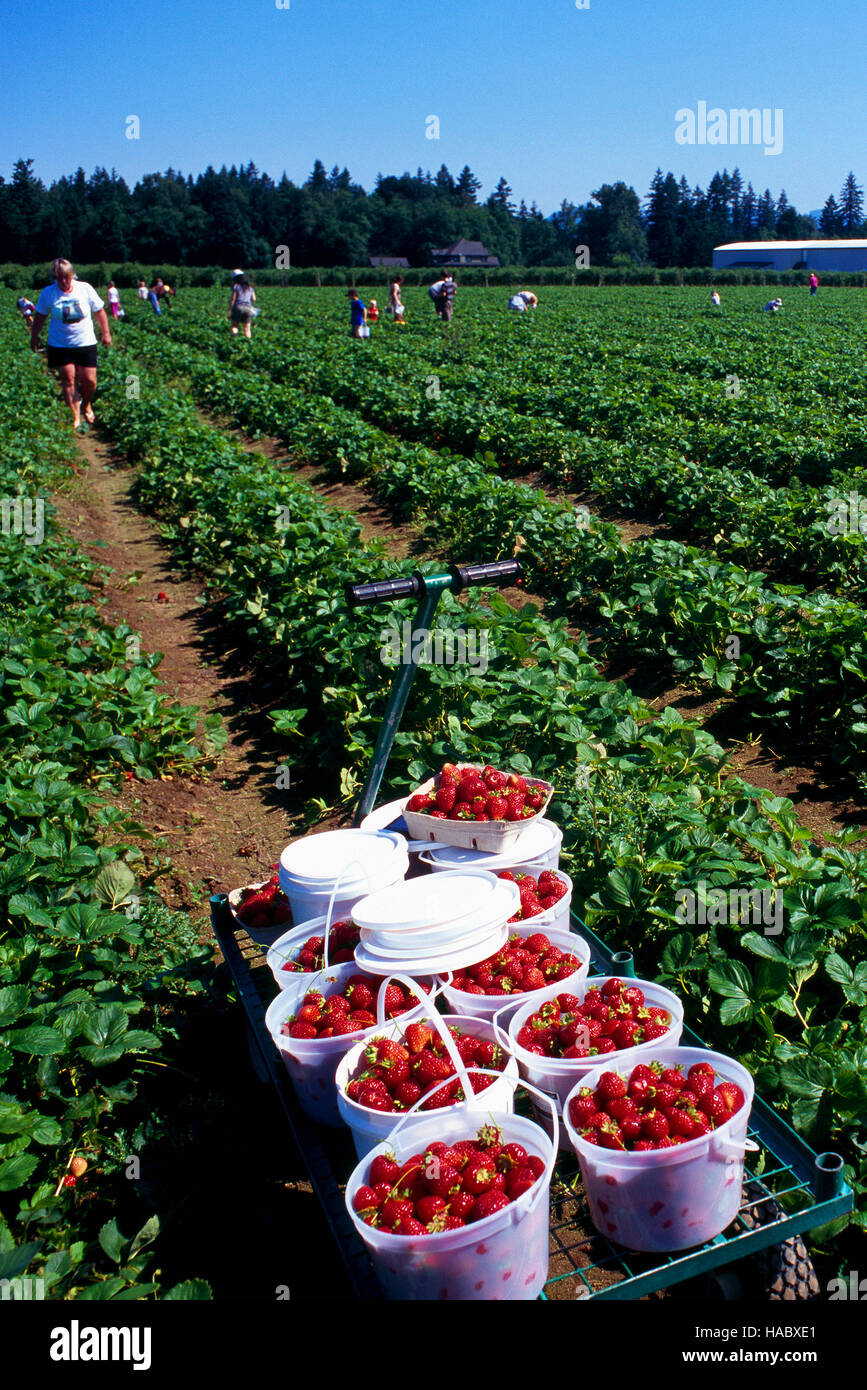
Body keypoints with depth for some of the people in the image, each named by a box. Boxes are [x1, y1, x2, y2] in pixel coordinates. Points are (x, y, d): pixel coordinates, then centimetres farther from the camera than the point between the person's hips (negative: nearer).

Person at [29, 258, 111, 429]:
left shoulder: (85, 289, -6)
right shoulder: (48, 293, -5)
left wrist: (105, 333, 7)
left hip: (86, 344, 0)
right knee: (68, 379, -4)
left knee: (89, 380, -1)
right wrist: (34, 337, 12)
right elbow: (40, 316, 7)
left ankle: (86, 404, 31)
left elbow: (99, 311, 5)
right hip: (60, 345, 0)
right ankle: (76, 416, 6)